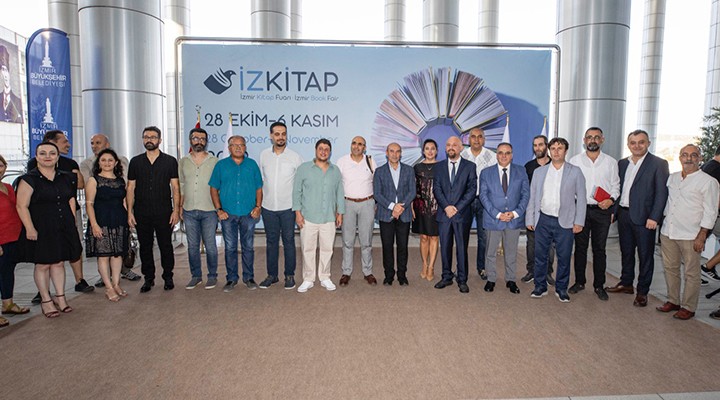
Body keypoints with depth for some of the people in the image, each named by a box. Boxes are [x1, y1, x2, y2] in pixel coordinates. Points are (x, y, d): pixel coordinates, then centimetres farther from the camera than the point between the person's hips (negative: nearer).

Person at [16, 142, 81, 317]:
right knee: (42, 264, 5)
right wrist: (30, 228, -17)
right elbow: (22, 206, -11)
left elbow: (71, 201, 15)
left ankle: (60, 297, 22)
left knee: (59, 263, 11)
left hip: (63, 228, 4)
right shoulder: (29, 179, -8)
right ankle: (46, 300, 18)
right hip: (40, 229, -4)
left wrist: (71, 223, 10)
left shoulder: (66, 178, 8)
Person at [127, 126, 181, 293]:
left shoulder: (170, 161, 3)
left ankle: (168, 277, 17)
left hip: (164, 212, -2)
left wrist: (176, 210, -6)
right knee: (145, 246, 8)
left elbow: (175, 187, 1)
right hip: (142, 213, 2)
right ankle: (148, 278, 20)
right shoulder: (135, 162, 8)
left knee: (166, 245, 3)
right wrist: (129, 212, 2)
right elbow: (130, 188, 9)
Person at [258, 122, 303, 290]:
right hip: (268, 207, 2)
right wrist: (258, 202, 7)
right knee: (271, 241, 11)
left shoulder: (295, 157, -3)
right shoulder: (264, 155, 3)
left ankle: (289, 275, 17)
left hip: (288, 207, -2)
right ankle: (272, 274, 23)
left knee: (288, 241, 6)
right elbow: (260, 180, 9)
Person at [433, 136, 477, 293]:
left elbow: (472, 190, -4)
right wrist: (446, 206, -11)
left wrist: (457, 208, -12)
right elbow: (436, 188, 3)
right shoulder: (439, 166, 10)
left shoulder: (470, 166, 3)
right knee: (445, 247, 8)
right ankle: (447, 277, 20)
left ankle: (462, 280, 14)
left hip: (462, 214, -2)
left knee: (462, 248, 3)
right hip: (443, 214, 2)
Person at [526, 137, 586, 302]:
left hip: (565, 222, -1)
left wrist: (579, 222, -4)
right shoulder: (539, 172, 8)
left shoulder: (575, 172, 2)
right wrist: (530, 219, 5)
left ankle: (561, 289, 21)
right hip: (543, 220, 2)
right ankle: (540, 286, 21)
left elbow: (581, 198, 2)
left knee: (564, 257, 5)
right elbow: (532, 198, 9)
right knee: (540, 256, 7)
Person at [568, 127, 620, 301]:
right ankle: (579, 282, 20)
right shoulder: (575, 161, 3)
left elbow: (615, 186, 9)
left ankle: (599, 285, 16)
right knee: (580, 247, 8)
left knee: (599, 249, 6)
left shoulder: (611, 162, 5)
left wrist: (611, 199, -10)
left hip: (602, 210, 0)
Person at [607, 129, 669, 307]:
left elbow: (662, 193, -10)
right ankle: (626, 284, 30)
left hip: (644, 217, -5)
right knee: (626, 251, 16)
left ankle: (642, 292, 14)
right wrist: (614, 210, 7)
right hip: (623, 214, 5)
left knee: (645, 255, 4)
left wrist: (654, 218, -15)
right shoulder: (622, 163, 11)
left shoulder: (659, 164, -6)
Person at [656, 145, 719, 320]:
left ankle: (688, 307, 15)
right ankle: (673, 301, 26)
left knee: (691, 274, 3)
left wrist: (702, 236, -11)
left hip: (691, 236, -5)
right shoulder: (672, 178, 11)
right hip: (668, 232, 6)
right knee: (670, 268, 13)